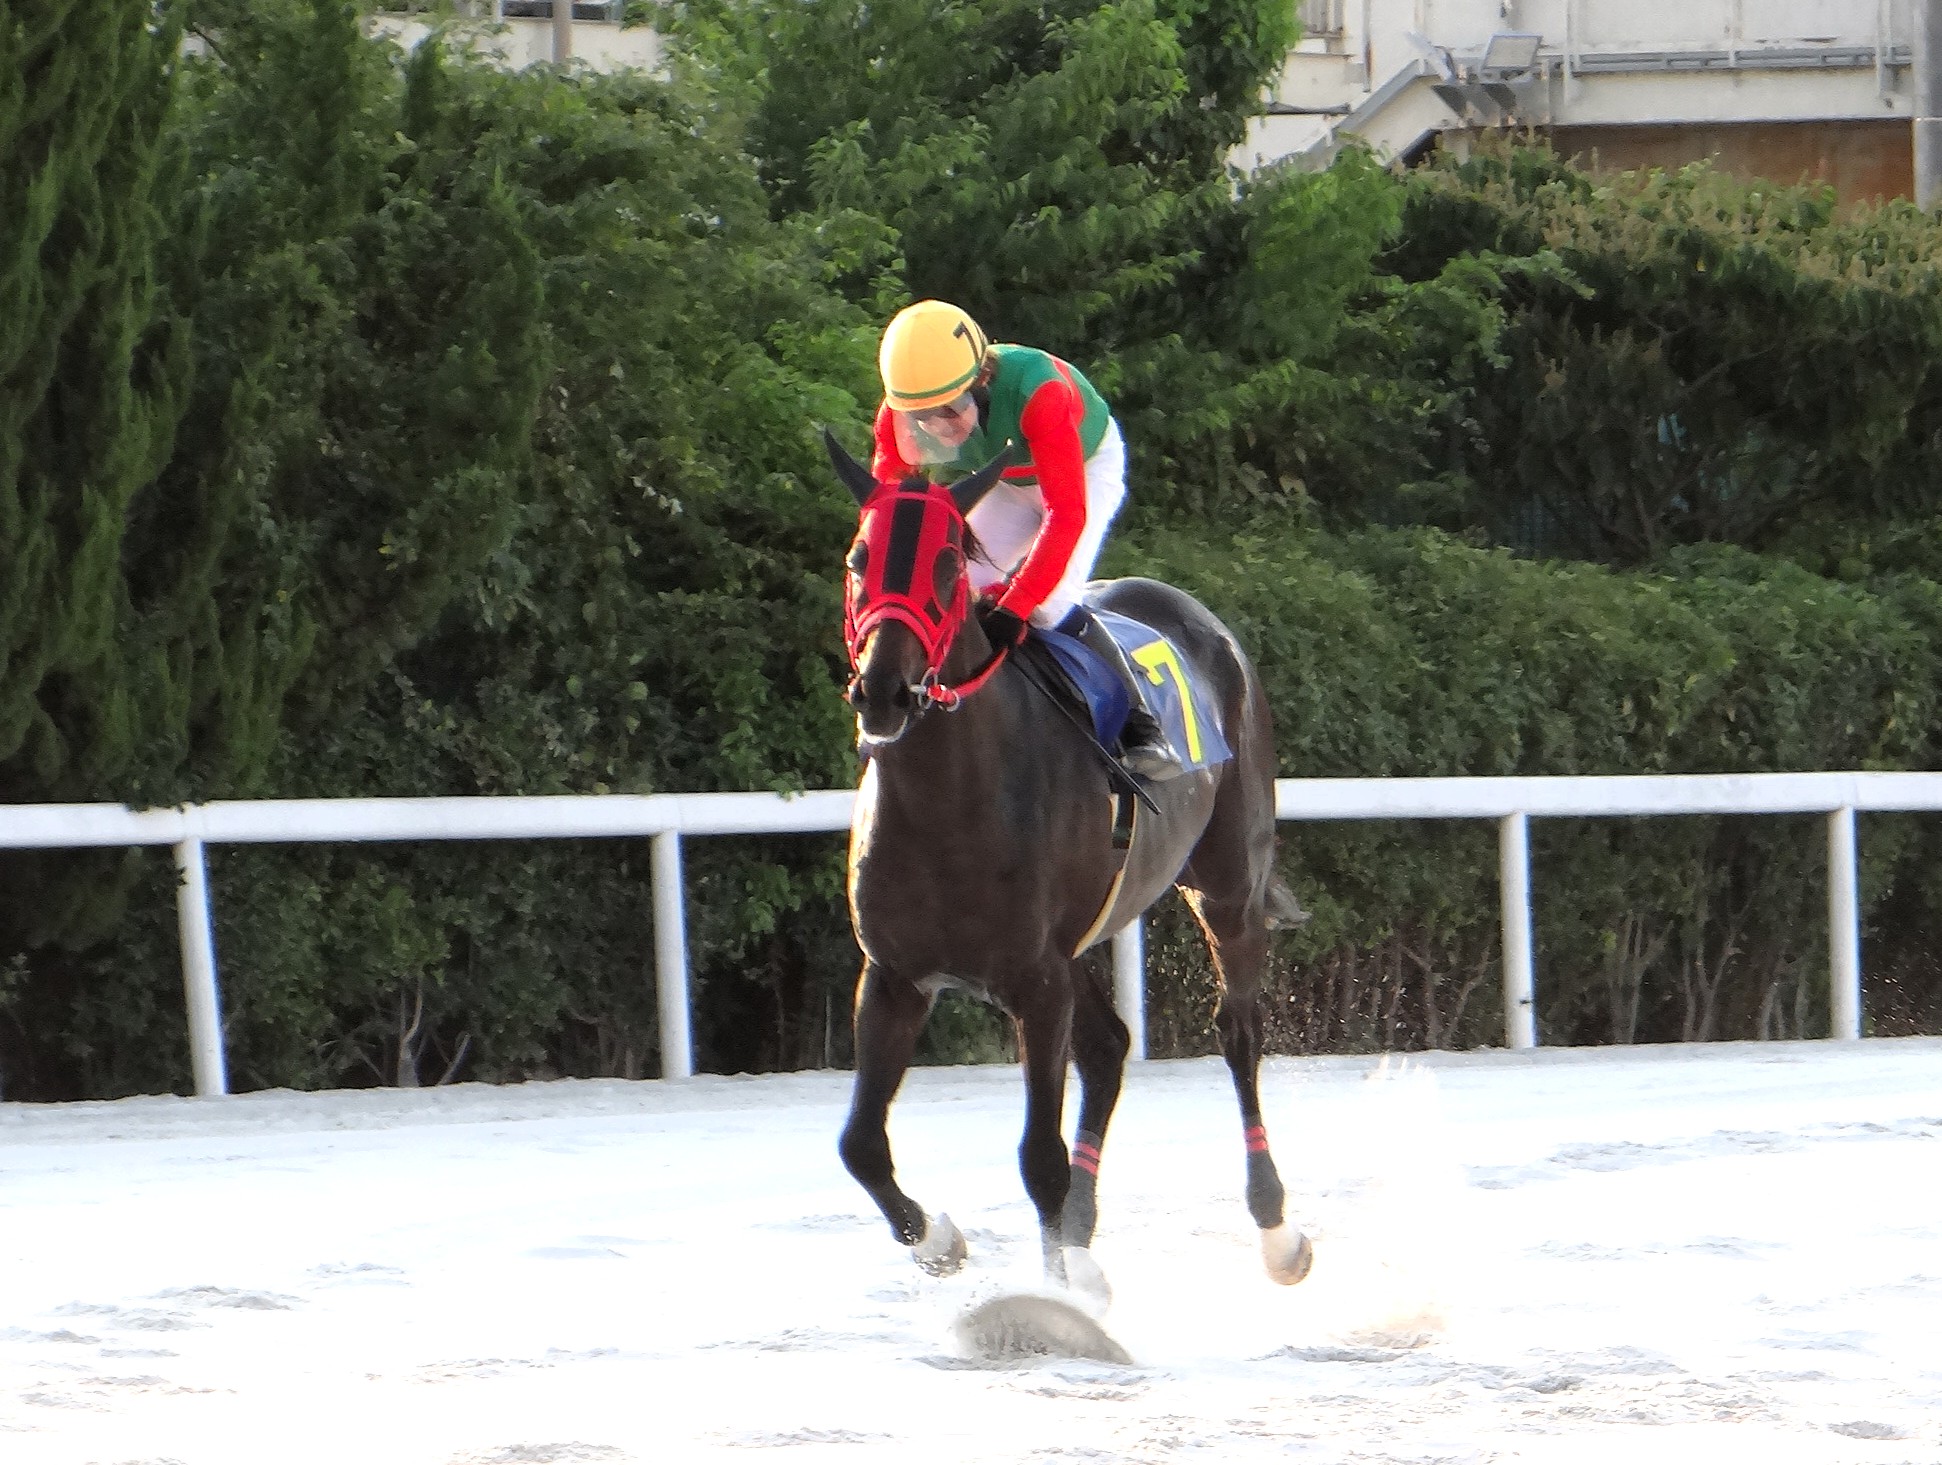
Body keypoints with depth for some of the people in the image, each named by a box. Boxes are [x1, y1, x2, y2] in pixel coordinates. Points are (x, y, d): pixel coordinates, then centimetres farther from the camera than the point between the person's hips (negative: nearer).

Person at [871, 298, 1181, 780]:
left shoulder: (1036, 391, -44)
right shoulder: (901, 414, -28)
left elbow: (1067, 512, -44)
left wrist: (1015, 606, -49)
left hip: (1088, 468, -5)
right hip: (1005, 483, 5)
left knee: (1050, 600, -24)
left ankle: (1141, 727, -15)